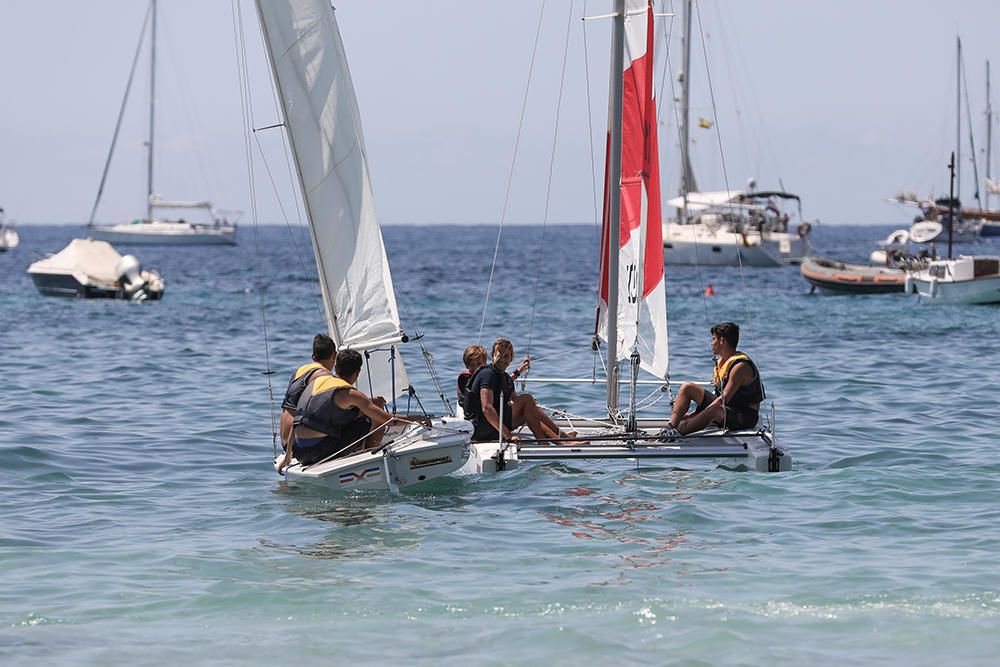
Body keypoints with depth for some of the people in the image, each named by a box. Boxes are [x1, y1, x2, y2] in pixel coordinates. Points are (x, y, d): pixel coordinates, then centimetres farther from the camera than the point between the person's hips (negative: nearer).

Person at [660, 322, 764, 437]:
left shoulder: (740, 366, -19)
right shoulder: (722, 362, 10)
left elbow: (724, 398, -25)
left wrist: (693, 415, -27)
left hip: (746, 416, -10)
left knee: (716, 409, -42)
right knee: (687, 387, 3)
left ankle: (678, 433, -40)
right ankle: (671, 426, -15)